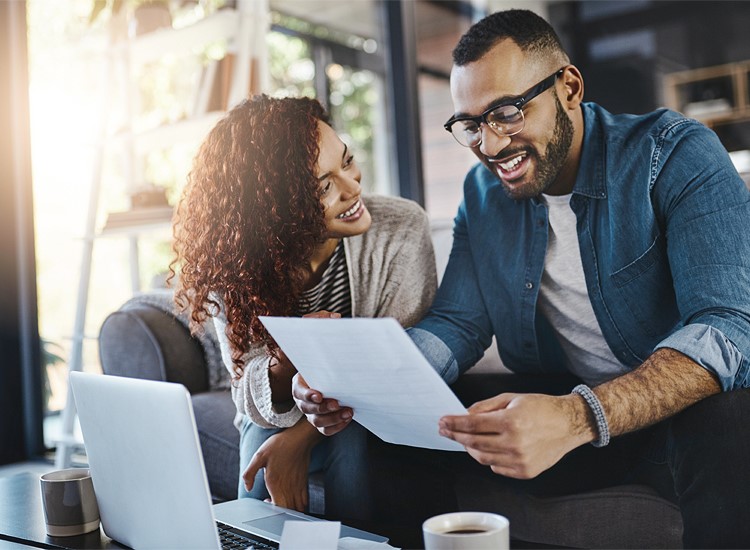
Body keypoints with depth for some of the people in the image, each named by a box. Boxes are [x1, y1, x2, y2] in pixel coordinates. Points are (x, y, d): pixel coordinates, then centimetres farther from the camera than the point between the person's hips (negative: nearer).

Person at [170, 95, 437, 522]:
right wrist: (284, 365, -38)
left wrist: (301, 437, -28)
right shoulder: (234, 265, -17)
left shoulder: (402, 229, -21)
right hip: (279, 417, 1)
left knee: (350, 441, -31)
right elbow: (251, 398, -14)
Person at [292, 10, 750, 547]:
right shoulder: (483, 193, 5)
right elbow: (459, 325, 3)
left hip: (687, 405, -3)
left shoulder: (675, 155, -13)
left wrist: (578, 417, -43)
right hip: (557, 407, 4)